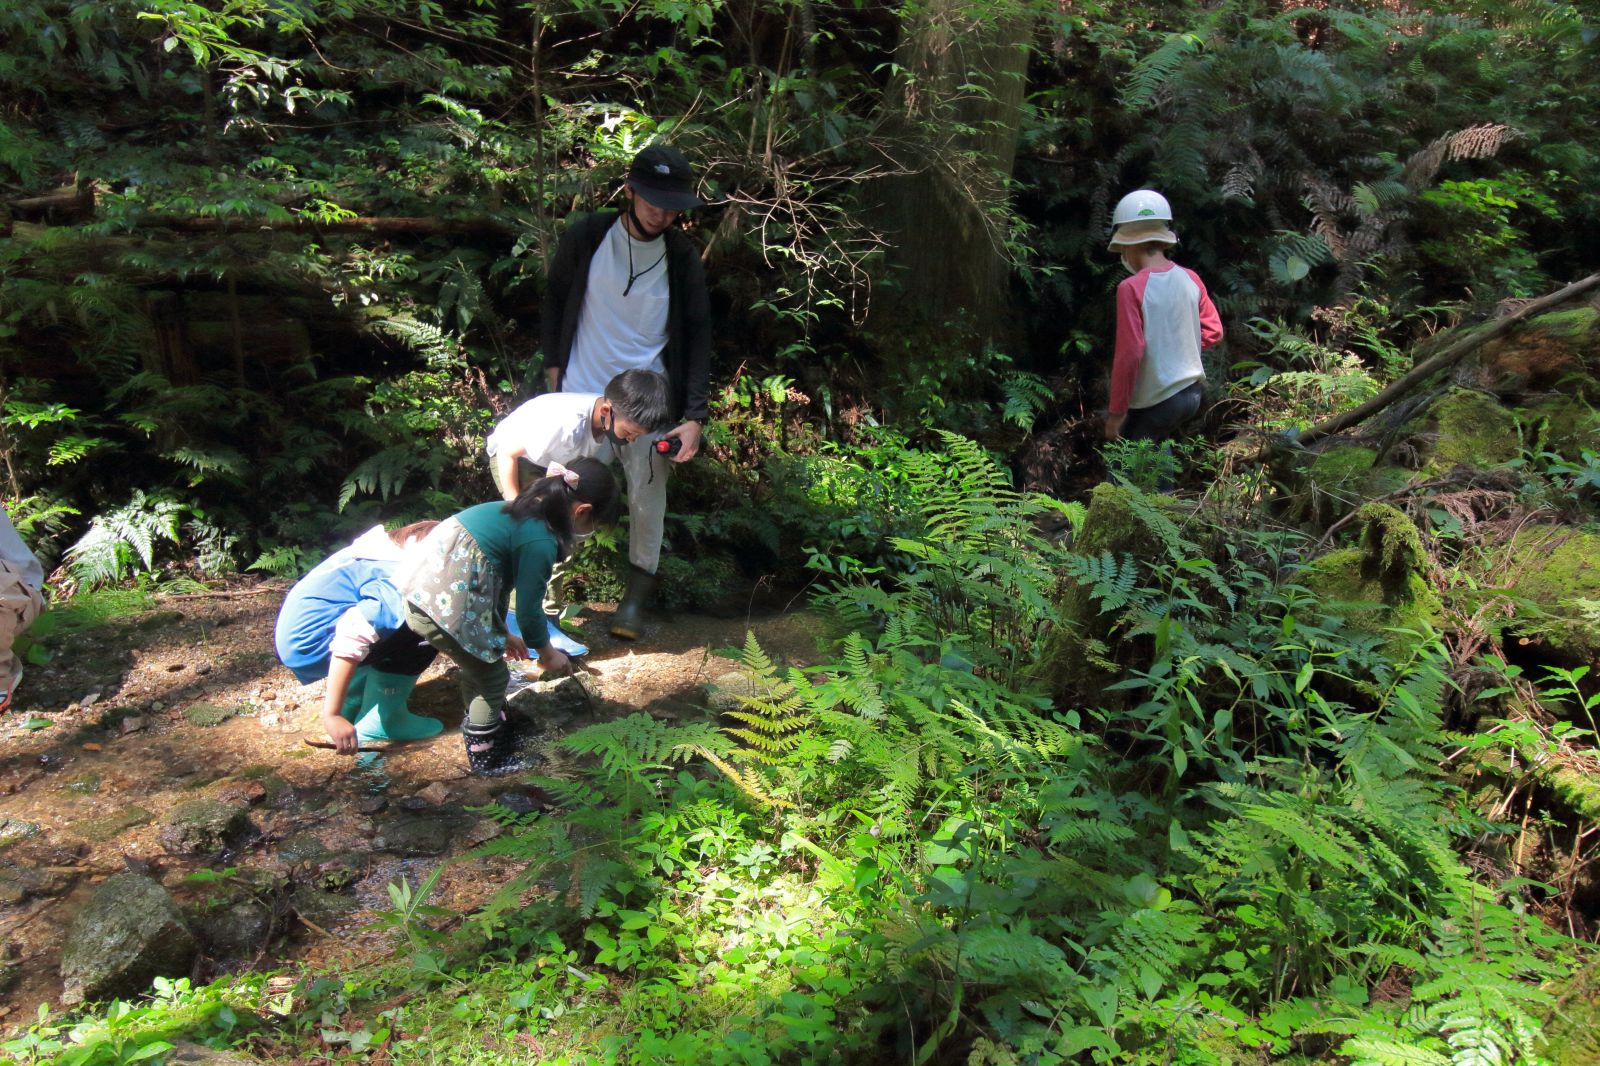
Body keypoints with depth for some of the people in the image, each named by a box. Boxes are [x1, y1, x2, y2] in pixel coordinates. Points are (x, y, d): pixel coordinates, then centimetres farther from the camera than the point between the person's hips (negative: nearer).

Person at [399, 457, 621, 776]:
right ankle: (486, 759, 24)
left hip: (423, 588, 9)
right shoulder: (540, 541, -15)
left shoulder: (523, 512, 13)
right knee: (493, 676, 9)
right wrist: (547, 653, 8)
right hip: (441, 605, -9)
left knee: (480, 664, 25)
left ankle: (495, 732, 44)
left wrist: (501, 634, 31)